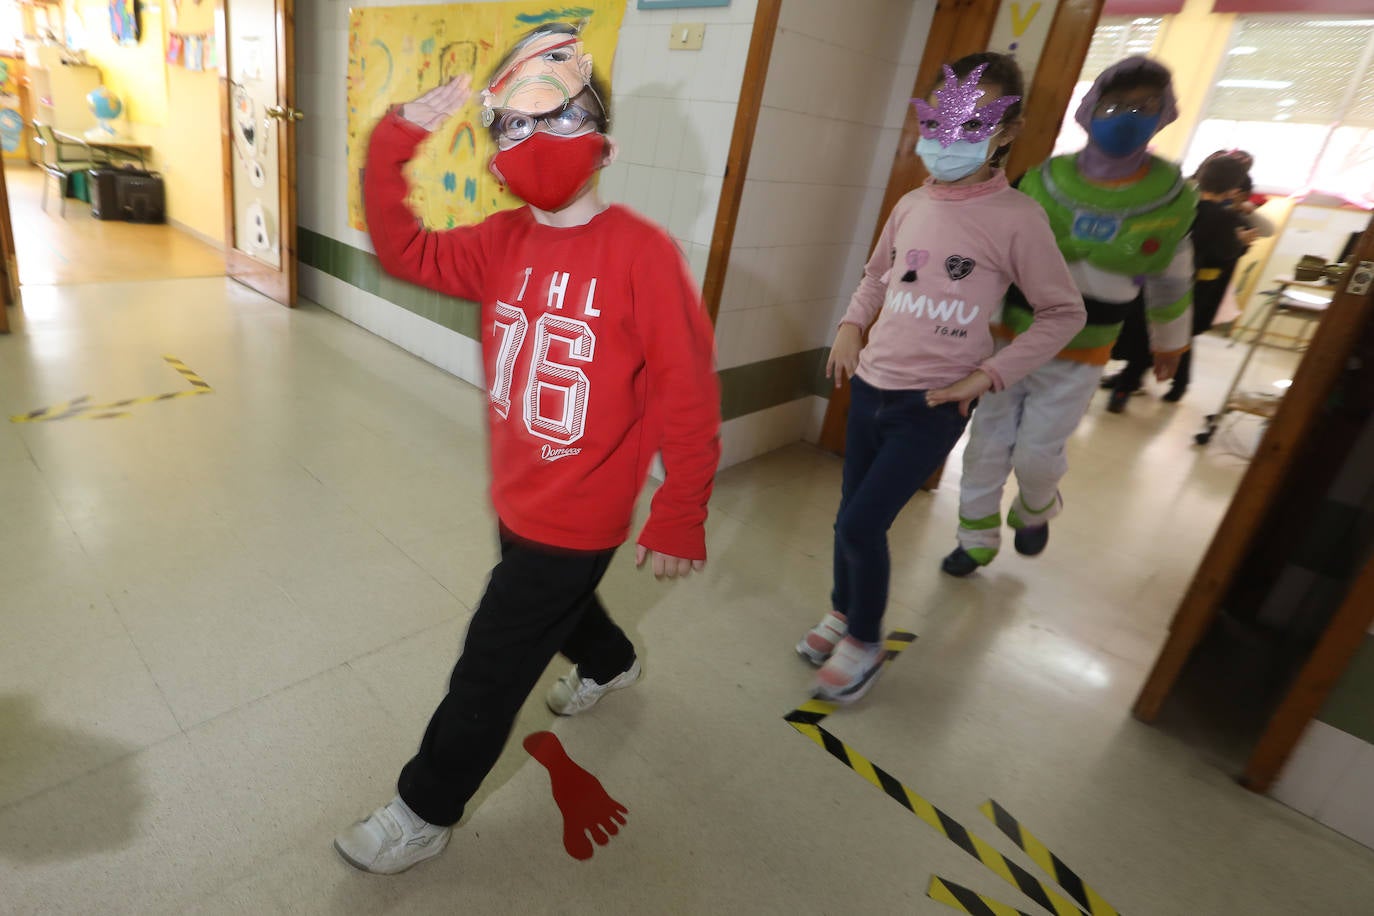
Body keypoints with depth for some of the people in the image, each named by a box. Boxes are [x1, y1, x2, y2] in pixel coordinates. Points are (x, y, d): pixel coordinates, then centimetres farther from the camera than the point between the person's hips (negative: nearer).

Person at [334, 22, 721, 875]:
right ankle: (611, 663, 64)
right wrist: (396, 142, -14)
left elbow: (689, 396, -20)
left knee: (490, 669, 6)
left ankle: (425, 813, 31)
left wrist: (679, 520, -16)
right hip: (518, 499, 7)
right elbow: (405, 251, -1)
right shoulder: (504, 241, 0)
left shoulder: (643, 251, -21)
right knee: (554, 601, 32)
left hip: (579, 516, -7)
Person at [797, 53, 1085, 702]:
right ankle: (843, 613, 38)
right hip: (870, 387, 5)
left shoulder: (1017, 218, -10)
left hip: (932, 405, -5)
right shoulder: (911, 205, 5)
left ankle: (865, 643, 18)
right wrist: (850, 327, 6)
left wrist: (988, 375, -10)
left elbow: (1064, 314, -3)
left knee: (861, 525, -7)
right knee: (852, 518, 13)